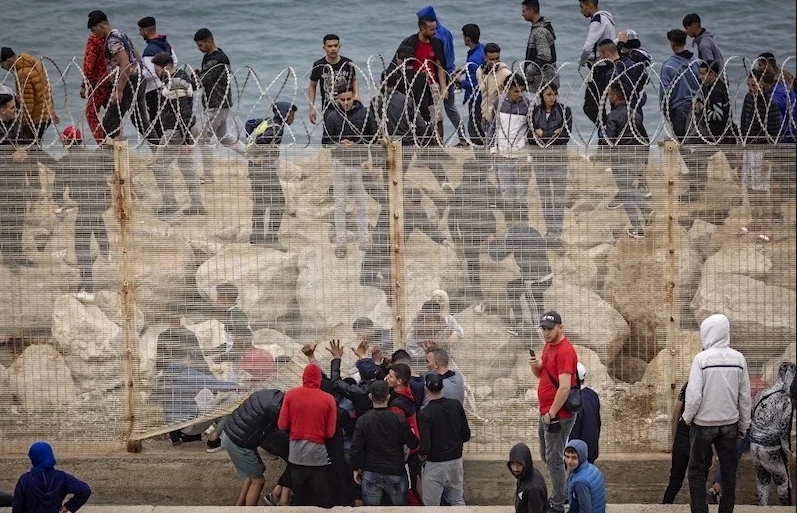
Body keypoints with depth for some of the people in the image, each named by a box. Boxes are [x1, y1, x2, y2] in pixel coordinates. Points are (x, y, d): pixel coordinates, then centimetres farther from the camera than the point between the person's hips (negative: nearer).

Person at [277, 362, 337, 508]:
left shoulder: (290, 395, -4)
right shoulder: (328, 399, -8)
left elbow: (282, 425, -2)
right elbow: (330, 433, -8)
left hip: (296, 453, 2)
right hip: (318, 454, -2)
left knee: (299, 498, 14)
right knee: (323, 501, 6)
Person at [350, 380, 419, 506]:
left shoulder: (363, 421, -8)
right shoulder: (399, 420, -8)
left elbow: (356, 448, -8)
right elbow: (413, 444, -2)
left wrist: (356, 469, 7)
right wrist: (413, 433, 21)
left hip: (370, 474, 0)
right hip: (396, 472, 0)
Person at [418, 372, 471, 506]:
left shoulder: (424, 414, -19)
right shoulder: (456, 406, -4)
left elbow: (425, 446, -22)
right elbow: (466, 436, 4)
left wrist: (421, 454, 0)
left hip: (435, 464, -5)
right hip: (456, 460, 5)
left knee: (431, 505, 6)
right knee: (457, 500, 17)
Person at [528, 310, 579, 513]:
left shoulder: (564, 351, -20)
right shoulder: (548, 346, 10)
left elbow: (564, 387, -25)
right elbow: (542, 374, 22)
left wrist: (551, 414, -19)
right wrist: (535, 365, -2)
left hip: (557, 415, -10)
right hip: (545, 412, 10)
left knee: (553, 459, -3)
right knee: (546, 456, 20)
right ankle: (564, 493, 33)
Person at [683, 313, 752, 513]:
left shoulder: (702, 358, -15)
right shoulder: (738, 358, -5)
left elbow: (694, 394, -17)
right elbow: (745, 396, 1)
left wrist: (688, 417, -1)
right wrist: (744, 424, 12)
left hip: (704, 422, -3)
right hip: (729, 422, 3)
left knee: (697, 469, 8)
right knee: (728, 469, 11)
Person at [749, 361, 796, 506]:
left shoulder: (761, 395, 0)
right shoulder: (785, 400, -17)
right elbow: (784, 429, -15)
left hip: (754, 445, 6)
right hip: (772, 450, -6)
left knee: (761, 481, 17)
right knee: (784, 482, 13)